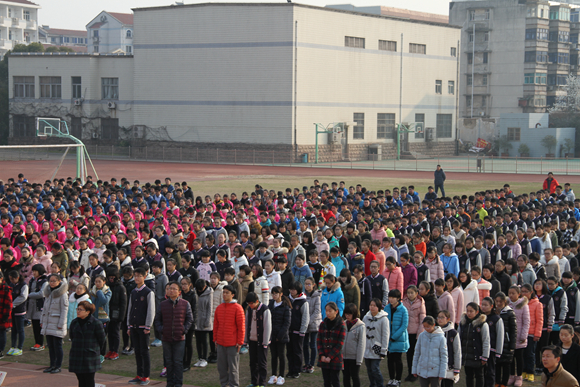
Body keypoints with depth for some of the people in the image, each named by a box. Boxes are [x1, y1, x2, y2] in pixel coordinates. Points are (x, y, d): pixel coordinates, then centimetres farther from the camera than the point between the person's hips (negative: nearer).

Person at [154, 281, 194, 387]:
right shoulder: (163, 304, 5)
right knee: (168, 361, 10)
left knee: (178, 362, 1)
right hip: (166, 338, 2)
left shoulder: (185, 304, 0)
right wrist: (161, 329, -1)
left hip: (179, 338, -2)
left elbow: (190, 319, 6)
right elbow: (157, 319, 12)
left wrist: (184, 329, -4)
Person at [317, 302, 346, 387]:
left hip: (335, 359, -4)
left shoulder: (341, 325, -6)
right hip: (324, 359, 4)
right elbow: (318, 341, 5)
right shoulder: (323, 324, 6)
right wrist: (321, 355, -7)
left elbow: (340, 344, -9)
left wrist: (330, 357, -12)